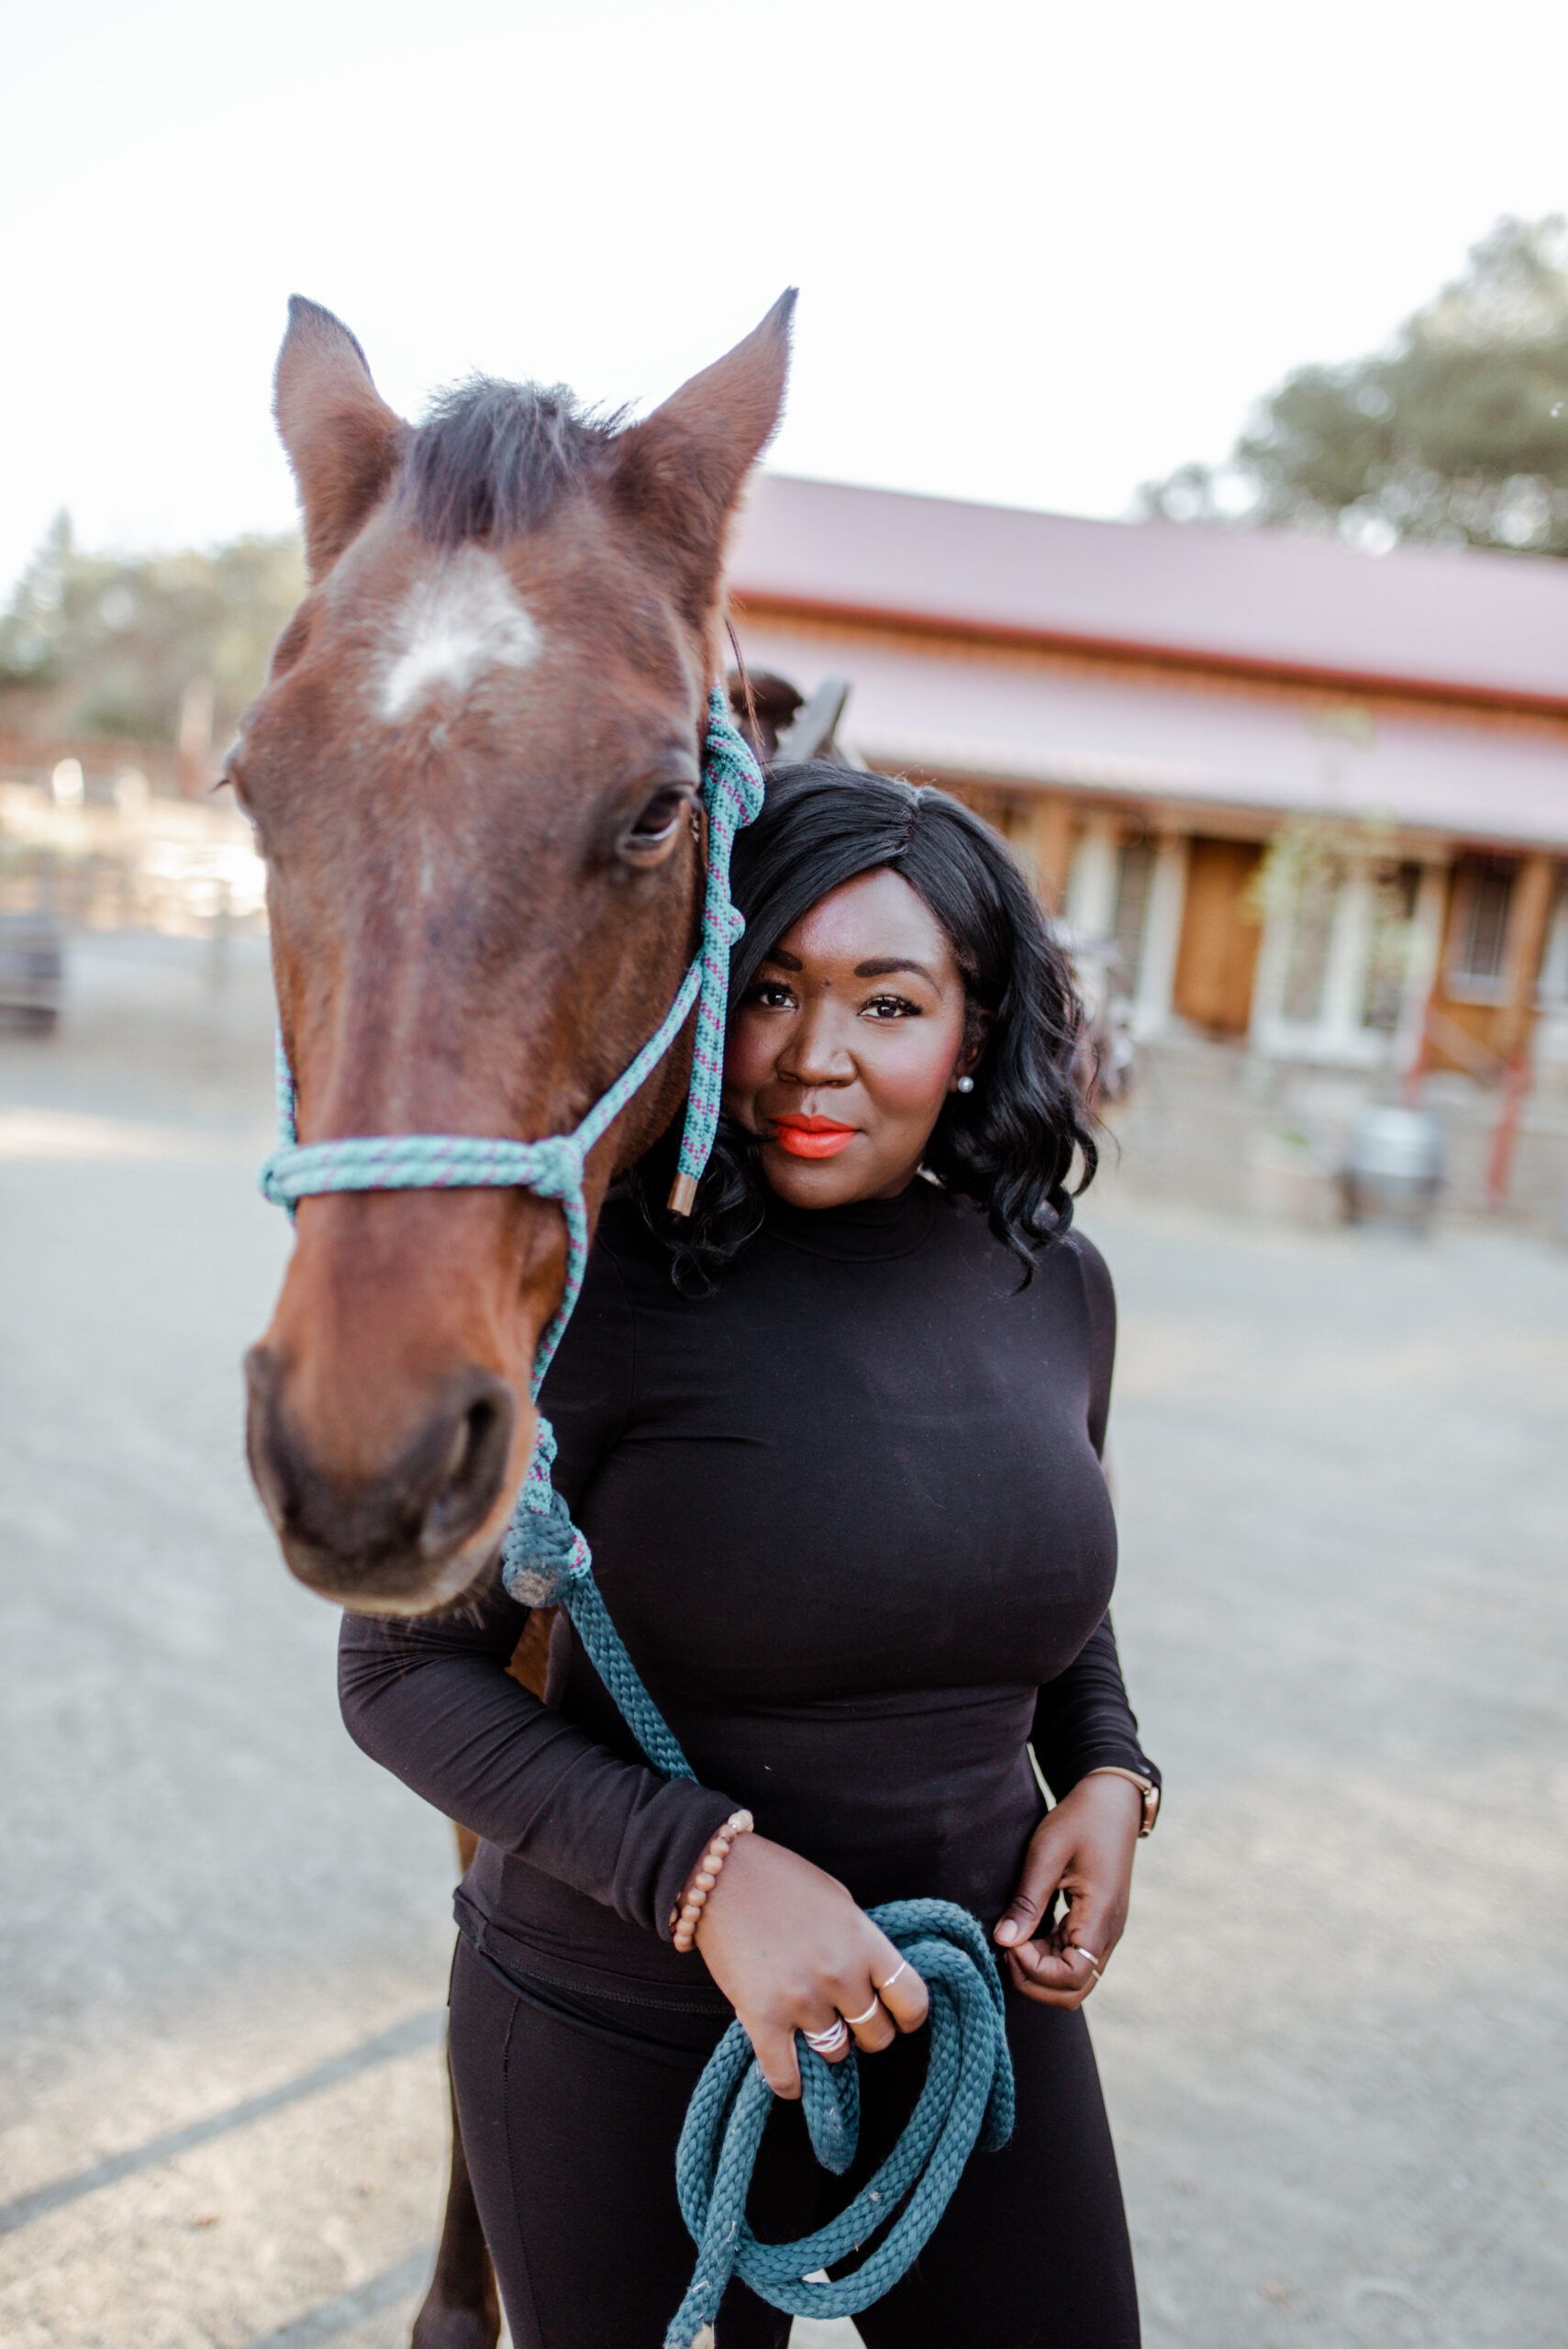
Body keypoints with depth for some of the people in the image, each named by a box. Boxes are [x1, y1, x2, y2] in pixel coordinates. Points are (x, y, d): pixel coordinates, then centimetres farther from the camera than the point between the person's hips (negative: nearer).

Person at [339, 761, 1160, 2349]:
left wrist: (1109, 1772, -5)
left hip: (983, 2012, 4)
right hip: (625, 2046, -4)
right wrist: (704, 1870, -28)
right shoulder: (605, 1280, -20)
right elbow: (401, 1670, -17)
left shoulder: (1056, 1284, -3)